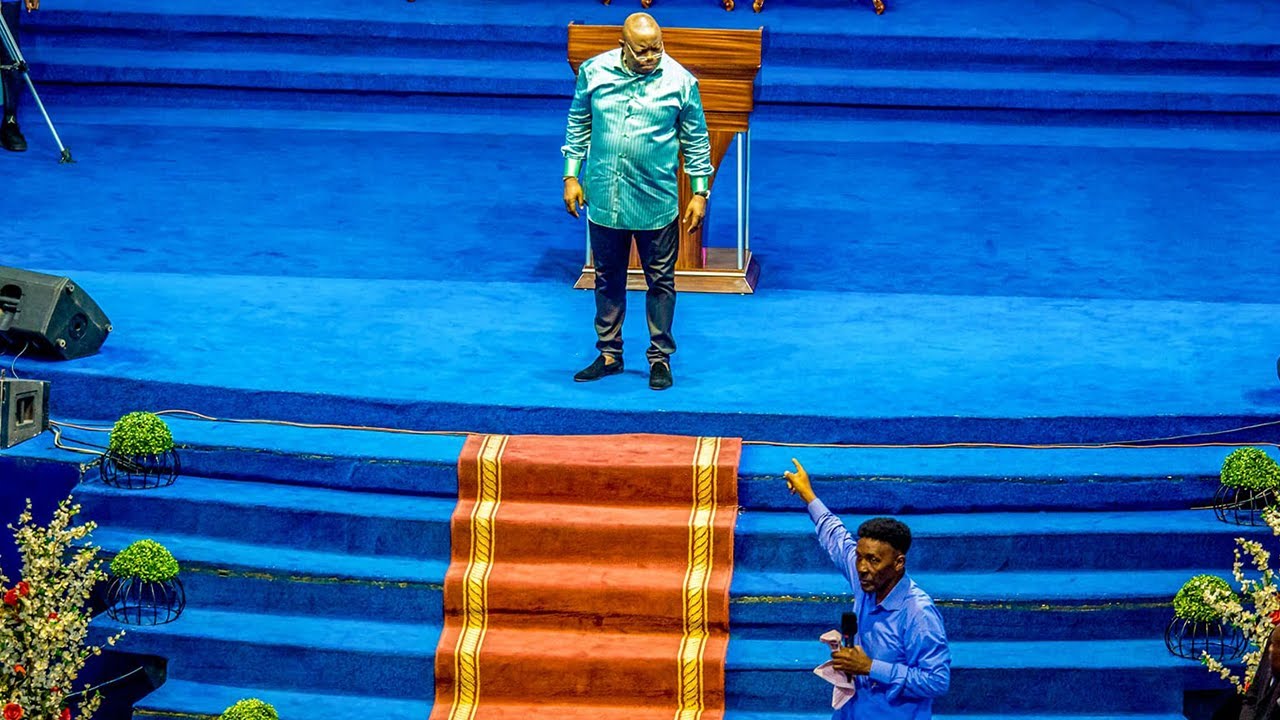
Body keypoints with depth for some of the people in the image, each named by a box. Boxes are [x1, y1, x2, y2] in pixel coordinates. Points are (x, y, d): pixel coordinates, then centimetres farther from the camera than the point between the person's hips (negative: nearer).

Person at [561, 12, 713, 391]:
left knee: (660, 281, 8)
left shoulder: (679, 81, -9)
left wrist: (700, 193, -1)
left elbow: (696, 140, 0)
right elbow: (578, 125, 7)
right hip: (604, 199, 2)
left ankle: (660, 357, 20)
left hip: (656, 203, -2)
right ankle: (609, 354, 27)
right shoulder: (594, 72, -6)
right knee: (608, 279, 14)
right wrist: (571, 177, 6)